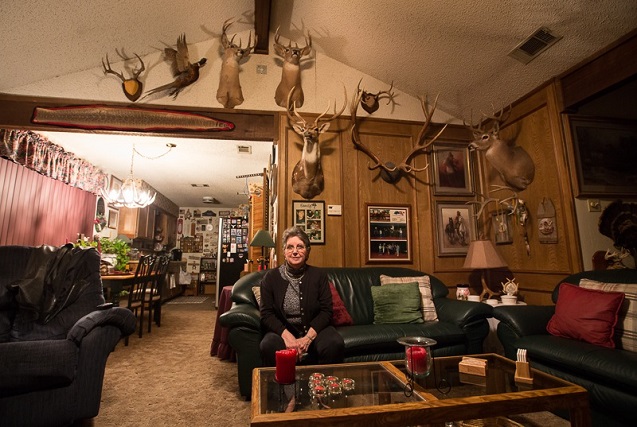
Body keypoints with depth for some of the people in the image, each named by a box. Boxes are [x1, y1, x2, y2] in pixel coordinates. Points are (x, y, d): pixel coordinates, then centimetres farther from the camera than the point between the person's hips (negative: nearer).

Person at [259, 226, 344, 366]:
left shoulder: (319, 275, 0)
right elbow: (266, 314, -4)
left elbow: (326, 311, -3)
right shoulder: (271, 277, 0)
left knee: (335, 344, -28)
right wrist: (287, 336, -19)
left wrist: (308, 338, -17)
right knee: (268, 346, -32)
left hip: (314, 329, 1)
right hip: (282, 331, 0)